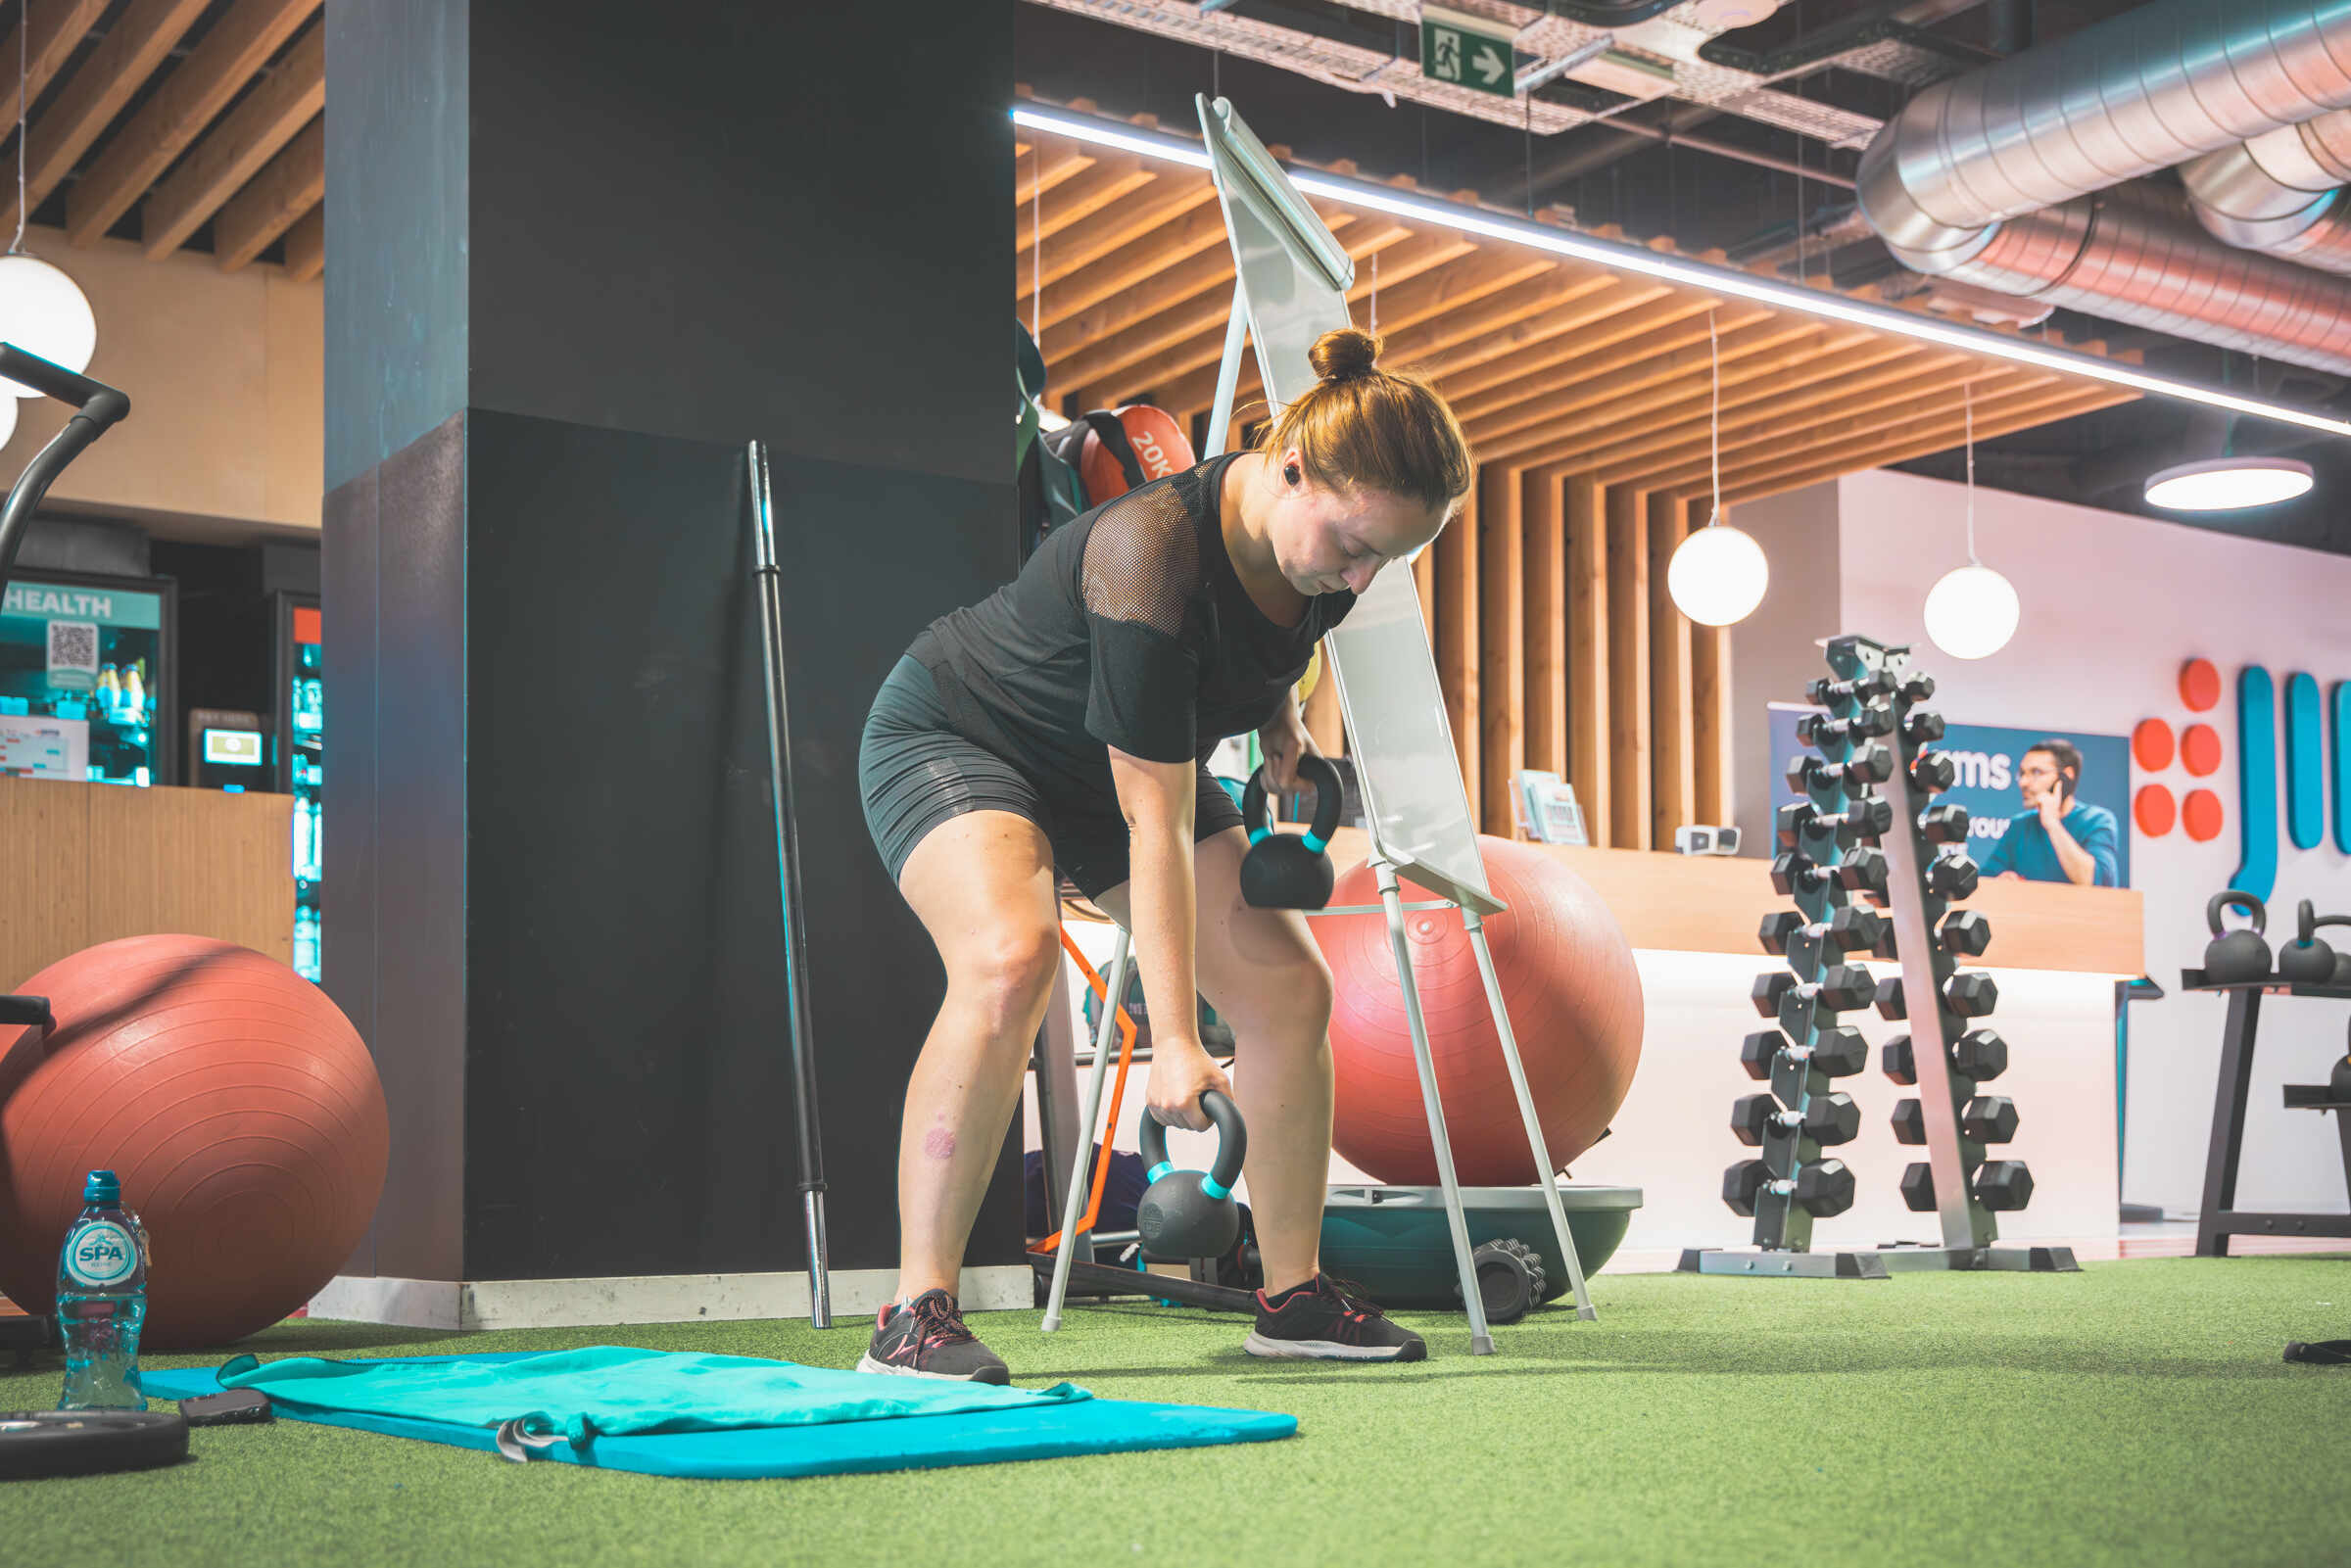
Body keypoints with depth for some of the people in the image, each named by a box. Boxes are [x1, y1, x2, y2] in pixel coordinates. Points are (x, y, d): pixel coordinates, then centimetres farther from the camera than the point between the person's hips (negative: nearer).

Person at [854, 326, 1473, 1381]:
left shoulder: (1321, 554, -14)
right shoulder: (1151, 552, -37)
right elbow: (1156, 825, -36)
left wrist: (1280, 719, -1)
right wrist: (1174, 1041, -36)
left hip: (1111, 767, 8)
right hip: (954, 737, -7)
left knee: (1288, 987, -3)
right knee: (1011, 957, -35)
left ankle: (1293, 1296, 11)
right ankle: (915, 1317, -29)